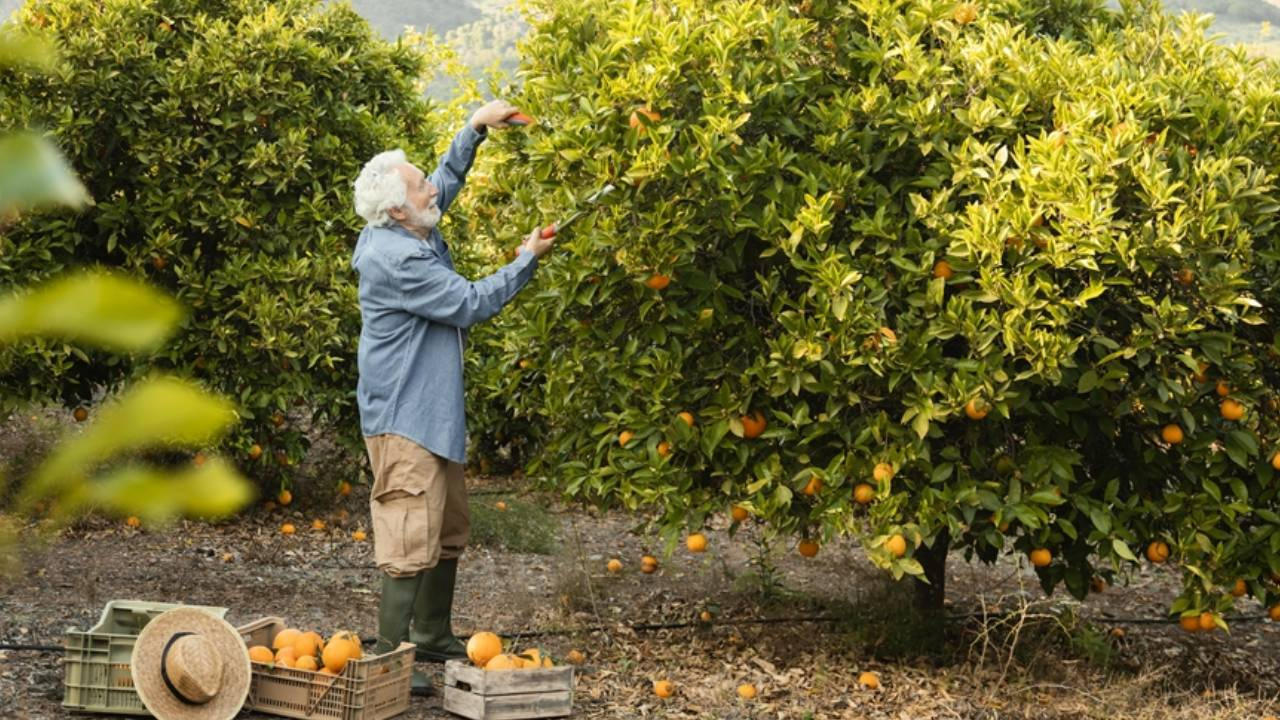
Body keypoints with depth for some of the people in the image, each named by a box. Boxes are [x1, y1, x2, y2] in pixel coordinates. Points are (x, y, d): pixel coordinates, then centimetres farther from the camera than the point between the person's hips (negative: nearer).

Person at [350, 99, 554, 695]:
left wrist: (476, 129, 16)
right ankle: (388, 657, -8)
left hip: (433, 413, 11)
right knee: (411, 540, -11)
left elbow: (449, 180, 25)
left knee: (450, 531, 18)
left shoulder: (413, 232, 6)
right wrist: (526, 261, -7)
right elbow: (471, 304, -17)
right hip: (404, 417, -11)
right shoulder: (398, 260, -23)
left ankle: (433, 637, 30)